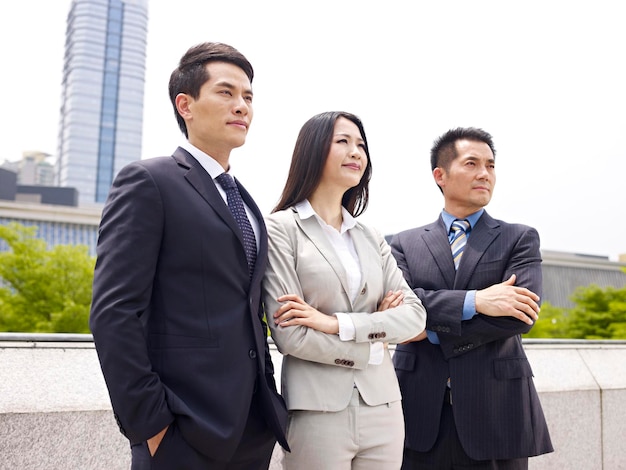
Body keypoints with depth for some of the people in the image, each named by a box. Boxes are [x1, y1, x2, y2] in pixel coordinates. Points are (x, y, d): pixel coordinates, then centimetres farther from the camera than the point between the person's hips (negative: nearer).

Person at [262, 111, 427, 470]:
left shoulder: (371, 238, 11)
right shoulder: (282, 228, -5)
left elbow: (416, 314, 1)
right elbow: (289, 334, -11)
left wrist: (339, 324, -12)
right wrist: (373, 343, -3)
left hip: (383, 407, 5)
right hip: (318, 410, -4)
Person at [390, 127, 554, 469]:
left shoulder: (520, 239, 5)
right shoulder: (406, 244, 7)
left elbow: (523, 315, -9)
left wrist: (433, 331, -10)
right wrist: (474, 301, -19)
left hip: (495, 414, 0)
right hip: (420, 413, 0)